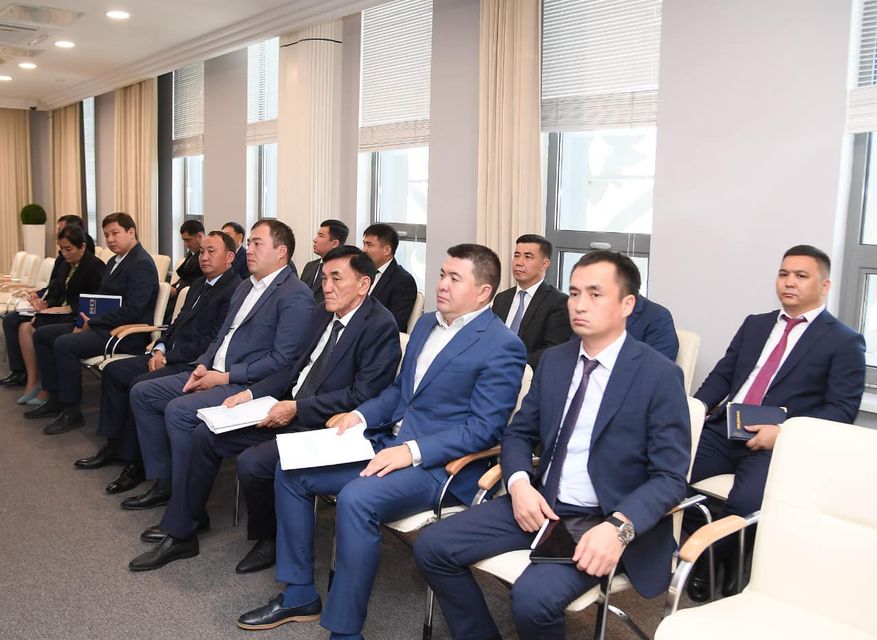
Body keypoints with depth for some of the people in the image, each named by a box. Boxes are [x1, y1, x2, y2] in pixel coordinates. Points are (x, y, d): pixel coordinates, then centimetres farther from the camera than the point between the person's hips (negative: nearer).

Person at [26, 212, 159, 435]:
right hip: (103, 325, 11)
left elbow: (132, 310, -23)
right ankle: (55, 400, 13)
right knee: (42, 334, 9)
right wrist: (87, 319, 2)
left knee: (64, 344, -26)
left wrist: (92, 323, -17)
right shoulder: (115, 261, 15)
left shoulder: (142, 264, -15)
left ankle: (72, 412, -13)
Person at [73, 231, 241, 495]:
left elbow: (212, 342, -20)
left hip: (195, 364, -10)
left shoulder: (235, 290, -15)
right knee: (113, 370, 5)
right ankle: (115, 445, 13)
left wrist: (168, 357, -16)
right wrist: (160, 349, 2)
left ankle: (135, 461, -11)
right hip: (171, 356, 10)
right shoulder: (198, 284, 18)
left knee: (139, 385, -26)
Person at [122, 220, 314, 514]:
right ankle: (163, 482, 12)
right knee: (142, 393, 6)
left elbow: (282, 360, -20)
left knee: (178, 410, -27)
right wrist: (202, 366, 3)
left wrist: (225, 377, -16)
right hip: (213, 374, 10)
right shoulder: (245, 287, 18)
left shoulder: (295, 296, -13)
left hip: (248, 386, -10)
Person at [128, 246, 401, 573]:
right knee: (205, 436, 2)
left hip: (323, 426, -9)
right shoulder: (322, 313, 12)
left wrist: (297, 408, -20)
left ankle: (269, 539, 3)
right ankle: (180, 532, 15)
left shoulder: (380, 327, -14)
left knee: (252, 462, -27)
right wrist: (252, 393, 5)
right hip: (289, 411, 9)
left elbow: (362, 395, -20)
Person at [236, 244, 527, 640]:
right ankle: (299, 595, 13)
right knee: (290, 471, 1)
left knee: (356, 499, -33)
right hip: (386, 442, 9)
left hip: (438, 464, -9)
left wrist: (413, 452, -24)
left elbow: (484, 428, -17)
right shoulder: (426, 324, 14)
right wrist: (361, 414, 3)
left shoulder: (502, 347, -12)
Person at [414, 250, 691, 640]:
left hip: (605, 521, -6)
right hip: (539, 502, 6)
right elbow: (519, 433, 13)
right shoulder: (553, 360, 8)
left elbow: (670, 476, -12)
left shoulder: (659, 375, -10)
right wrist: (519, 483, -9)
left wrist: (619, 526, -29)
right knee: (432, 547, -7)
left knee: (533, 596, -30)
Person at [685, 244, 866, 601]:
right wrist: (699, 405, -4)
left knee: (745, 504, -32)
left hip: (781, 443, -5)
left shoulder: (845, 342, 5)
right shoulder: (755, 324, 21)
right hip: (723, 430, 5)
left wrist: (784, 432, -17)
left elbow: (842, 410, -3)